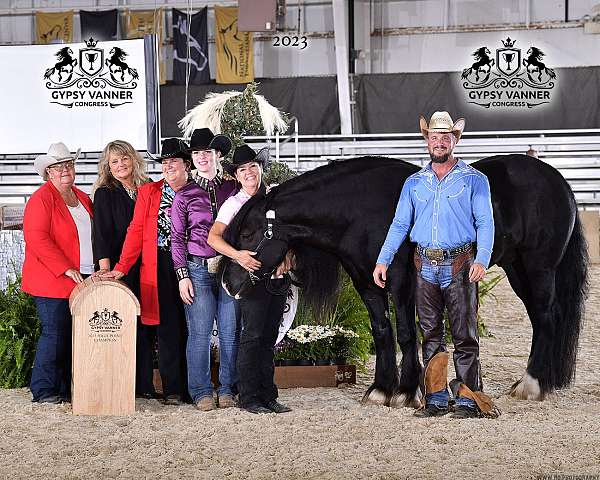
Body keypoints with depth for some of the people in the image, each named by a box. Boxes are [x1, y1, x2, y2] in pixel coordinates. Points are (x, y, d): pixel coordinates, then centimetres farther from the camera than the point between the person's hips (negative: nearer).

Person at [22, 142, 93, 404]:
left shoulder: (83, 198, 18)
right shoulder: (42, 198, -6)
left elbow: (92, 235, 26)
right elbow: (36, 238, -15)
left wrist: (99, 268, 12)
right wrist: (66, 269, -18)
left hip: (82, 281, 7)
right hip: (52, 282, -7)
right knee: (54, 333, -7)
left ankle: (67, 388, 11)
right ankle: (43, 390, 1)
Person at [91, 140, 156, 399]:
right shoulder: (105, 194, 2)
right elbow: (102, 233, -7)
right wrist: (105, 268, -18)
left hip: (145, 270, 4)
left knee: (146, 328, 2)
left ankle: (145, 385, 6)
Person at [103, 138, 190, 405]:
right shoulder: (148, 192, 10)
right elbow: (136, 231, 5)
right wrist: (121, 268, -4)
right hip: (159, 267, 0)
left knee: (188, 326, 0)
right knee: (167, 326, -3)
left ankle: (191, 387, 7)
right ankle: (171, 390, 1)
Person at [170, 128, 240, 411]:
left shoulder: (232, 188, 10)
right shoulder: (184, 195, 6)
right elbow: (177, 238, 6)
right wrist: (182, 275, -1)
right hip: (198, 269, -1)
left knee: (230, 331, 1)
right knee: (200, 332, -3)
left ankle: (228, 389, 10)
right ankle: (201, 392, 4)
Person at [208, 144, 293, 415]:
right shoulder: (234, 204, -1)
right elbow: (213, 237, -11)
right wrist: (238, 255, -26)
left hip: (277, 276, 5)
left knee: (269, 337, 9)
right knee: (252, 336, -8)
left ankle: (268, 396, 14)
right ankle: (249, 398, -3)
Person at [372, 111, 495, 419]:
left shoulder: (474, 180, 4)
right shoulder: (414, 183, 14)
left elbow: (485, 224, -3)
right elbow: (399, 225, 13)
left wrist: (482, 260, -19)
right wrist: (383, 261, 2)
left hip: (459, 267, -3)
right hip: (425, 268, 4)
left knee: (464, 335, -4)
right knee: (430, 336, 6)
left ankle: (467, 399, 0)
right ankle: (436, 399, 11)